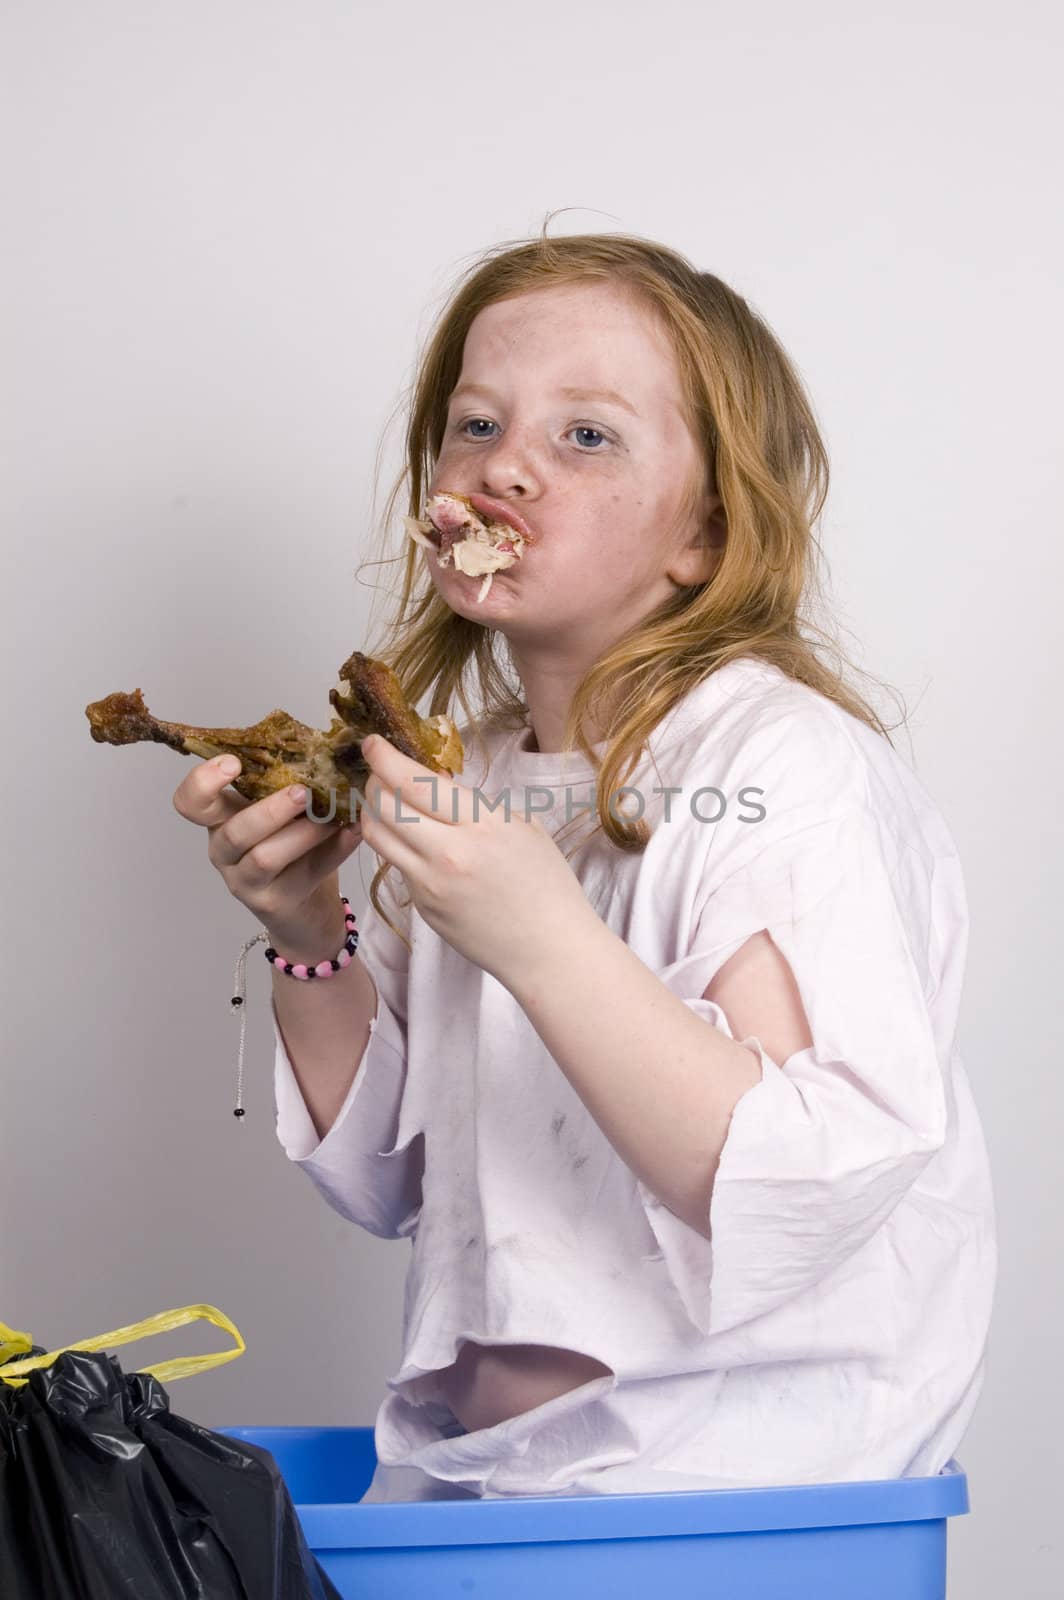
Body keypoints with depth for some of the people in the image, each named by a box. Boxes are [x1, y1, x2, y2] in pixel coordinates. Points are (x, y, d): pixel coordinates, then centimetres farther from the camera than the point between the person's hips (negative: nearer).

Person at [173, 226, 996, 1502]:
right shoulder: (471, 780, 9)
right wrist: (308, 944, 0)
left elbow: (818, 1199, -23)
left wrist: (545, 943, -28)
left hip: (725, 1495, -7)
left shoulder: (784, 765, -12)